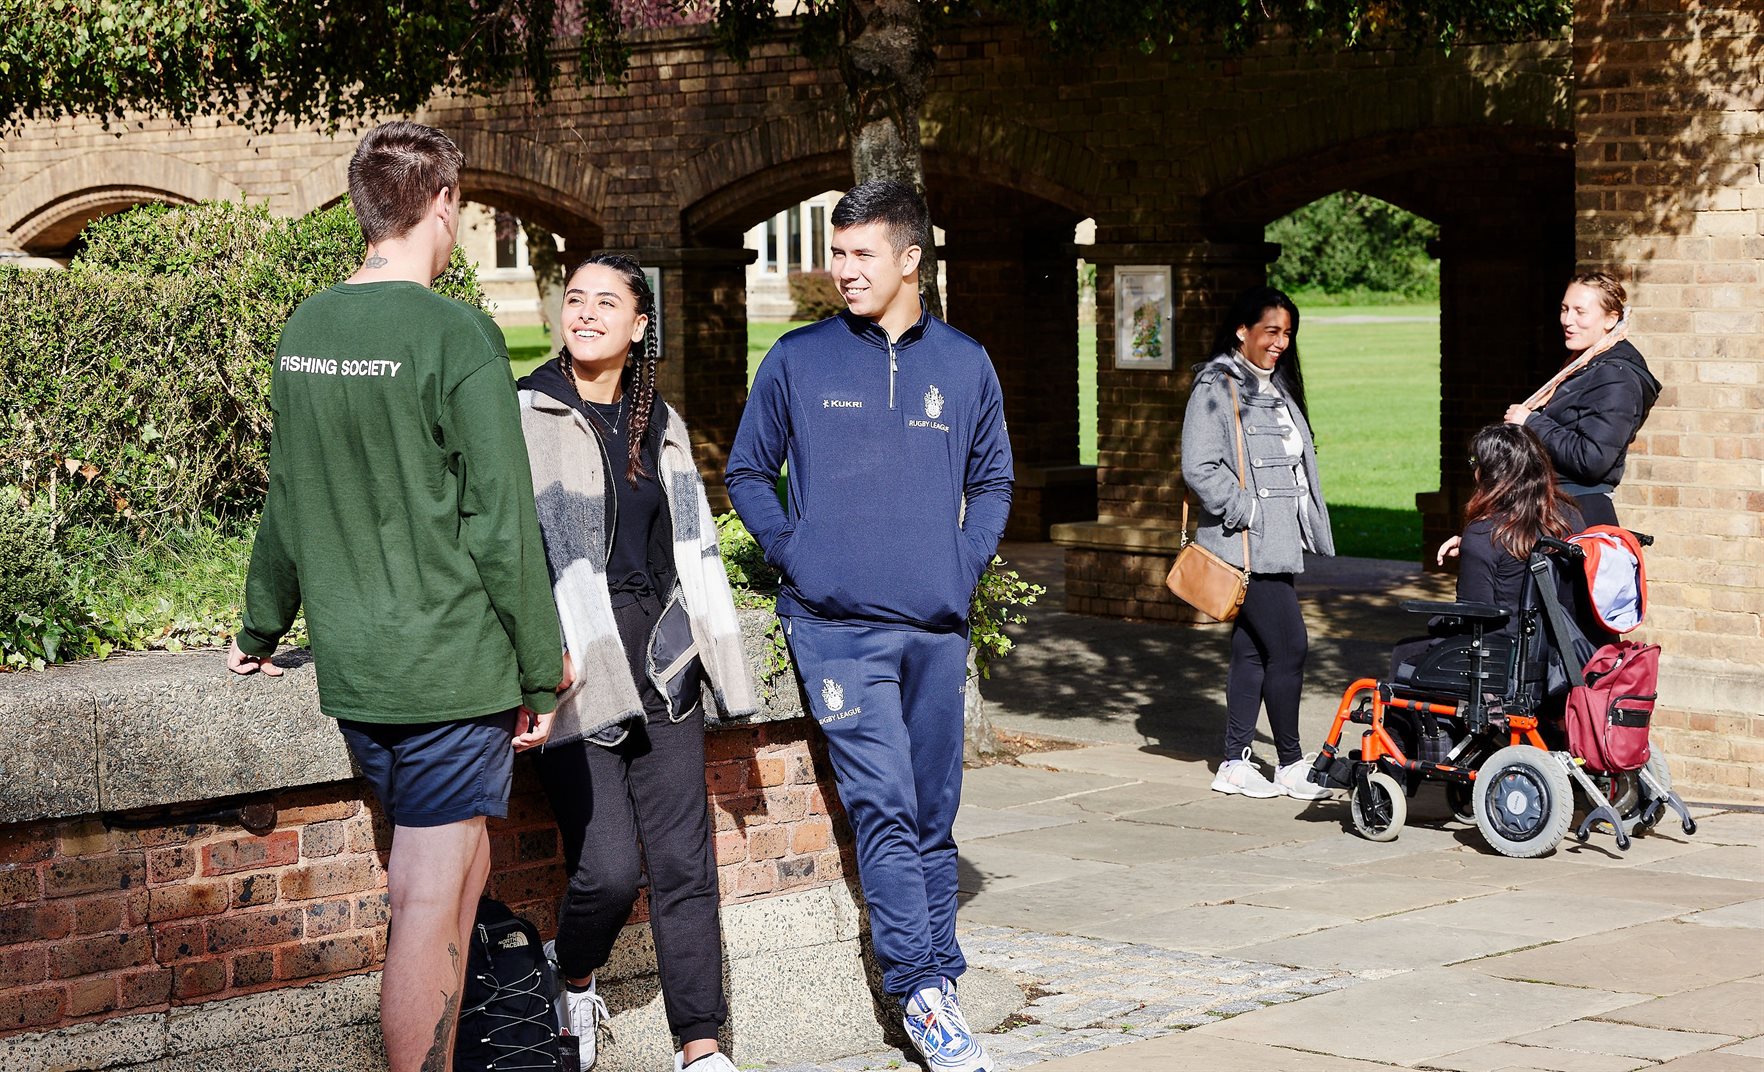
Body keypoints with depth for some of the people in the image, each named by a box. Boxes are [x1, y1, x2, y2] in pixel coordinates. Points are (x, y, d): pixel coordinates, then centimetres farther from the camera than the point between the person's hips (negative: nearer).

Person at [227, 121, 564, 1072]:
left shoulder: (303, 332, 7)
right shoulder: (458, 337, -14)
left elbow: (287, 499, 17)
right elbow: (501, 523, -14)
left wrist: (261, 624, 32)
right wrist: (542, 673, -6)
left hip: (351, 668, 7)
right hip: (453, 669, -7)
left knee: (456, 858, 22)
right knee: (429, 907, -3)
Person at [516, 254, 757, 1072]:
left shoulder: (660, 425, 15)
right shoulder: (525, 416, -3)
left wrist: (721, 660, 16)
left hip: (660, 667, 5)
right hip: (575, 673, -5)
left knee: (685, 862, 2)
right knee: (609, 866, -10)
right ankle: (573, 975, 21)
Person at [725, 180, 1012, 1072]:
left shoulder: (964, 364, 10)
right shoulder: (797, 361, 3)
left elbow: (992, 481, 19)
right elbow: (747, 472, 11)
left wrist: (966, 563, 3)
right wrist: (791, 550, -4)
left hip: (934, 626, 3)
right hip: (836, 624, -3)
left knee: (933, 815, 9)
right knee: (883, 806, -12)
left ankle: (935, 985, 19)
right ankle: (922, 992, -8)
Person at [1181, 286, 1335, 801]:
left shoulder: (1277, 387, 18)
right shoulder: (1217, 388, -10)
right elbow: (1199, 468, -18)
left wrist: (1306, 525, 17)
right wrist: (1246, 511, -17)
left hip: (1278, 543, 9)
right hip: (1246, 545, -9)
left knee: (1252, 651, 10)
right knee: (1289, 647, -8)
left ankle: (1236, 763, 15)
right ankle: (1290, 764, 2)